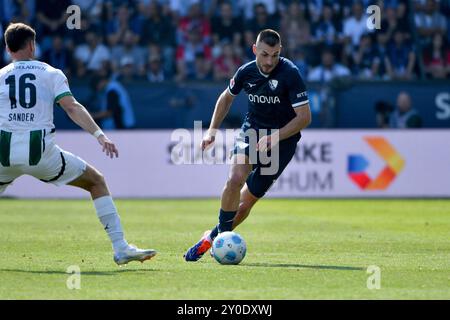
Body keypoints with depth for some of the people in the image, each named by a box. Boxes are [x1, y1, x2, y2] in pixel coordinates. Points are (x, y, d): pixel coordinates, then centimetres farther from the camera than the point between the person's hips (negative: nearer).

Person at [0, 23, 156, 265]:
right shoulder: (51, 74, 6)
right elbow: (71, 107, -8)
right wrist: (99, 134, -15)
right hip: (40, 152, -2)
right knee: (97, 182, 12)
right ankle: (120, 248, 2)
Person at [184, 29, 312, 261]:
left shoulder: (290, 74, -20)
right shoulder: (246, 72, -6)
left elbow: (304, 117, -18)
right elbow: (227, 97, 15)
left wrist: (273, 138, -24)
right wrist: (212, 130, 9)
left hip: (282, 139, -3)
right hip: (251, 130, 3)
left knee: (247, 201, -1)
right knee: (235, 179, -24)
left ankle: (213, 237, 18)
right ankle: (221, 234, -9)